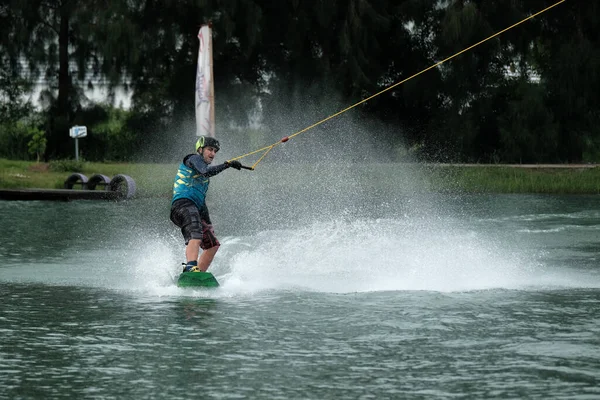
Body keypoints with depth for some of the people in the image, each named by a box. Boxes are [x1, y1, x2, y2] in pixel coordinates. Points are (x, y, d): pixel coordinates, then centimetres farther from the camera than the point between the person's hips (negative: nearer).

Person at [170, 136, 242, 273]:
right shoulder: (193, 159, 5)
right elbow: (206, 171, -17)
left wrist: (208, 223, 29)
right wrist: (227, 164, -16)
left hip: (194, 209, 10)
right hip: (183, 204, -10)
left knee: (213, 245, 13)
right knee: (196, 236, -33)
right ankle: (191, 268, -55)